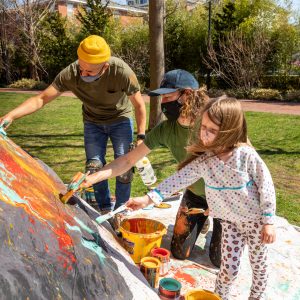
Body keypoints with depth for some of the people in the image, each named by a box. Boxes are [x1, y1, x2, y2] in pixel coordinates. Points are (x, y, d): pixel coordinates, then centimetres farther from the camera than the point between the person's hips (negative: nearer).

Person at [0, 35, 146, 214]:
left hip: (121, 120, -1)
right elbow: (41, 99, -26)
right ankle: (105, 209, 17)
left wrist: (141, 136, -18)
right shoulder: (71, 73, -29)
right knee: (94, 167, -3)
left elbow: (139, 105, -19)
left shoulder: (122, 72, -33)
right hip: (93, 122, 2)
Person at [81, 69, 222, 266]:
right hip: (195, 194, 3)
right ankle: (200, 220, 35)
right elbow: (128, 160, -15)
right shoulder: (165, 129, -18)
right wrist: (93, 178, -26)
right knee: (180, 252, 9)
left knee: (219, 258, 1)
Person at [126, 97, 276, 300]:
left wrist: (269, 222, -12)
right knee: (229, 268, 5)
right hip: (230, 221, 2)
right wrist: (149, 198, -25)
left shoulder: (246, 155, -24)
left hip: (256, 219, -2)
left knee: (259, 264, 17)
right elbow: (179, 179, -17)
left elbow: (266, 186, -16)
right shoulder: (202, 161, -15)